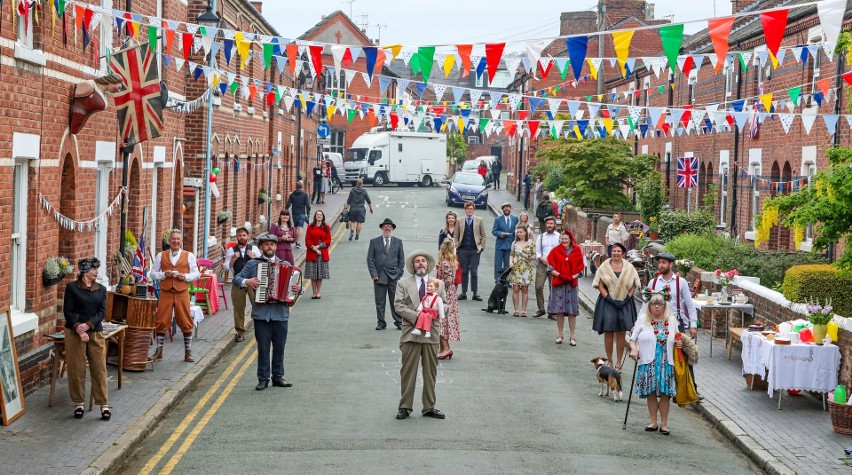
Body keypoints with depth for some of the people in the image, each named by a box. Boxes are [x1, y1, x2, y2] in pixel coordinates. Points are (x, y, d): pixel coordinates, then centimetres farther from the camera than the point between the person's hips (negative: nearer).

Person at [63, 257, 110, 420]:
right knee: (76, 369, 2)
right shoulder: (72, 287, -1)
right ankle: (79, 403, 13)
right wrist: (79, 330, -16)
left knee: (99, 368, 0)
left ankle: (104, 404, 5)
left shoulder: (101, 289, 9)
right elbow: (67, 311, -6)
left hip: (96, 333, 3)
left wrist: (88, 325, -15)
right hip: (74, 333, -3)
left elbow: (102, 312, 0)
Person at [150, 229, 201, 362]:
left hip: (182, 293, -1)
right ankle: (159, 351, 15)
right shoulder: (161, 256, 9)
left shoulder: (189, 256, 6)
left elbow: (196, 274, 6)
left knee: (186, 323, 2)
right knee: (161, 322, 3)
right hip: (165, 293, 1)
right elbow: (153, 273, 9)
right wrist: (164, 274, -10)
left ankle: (188, 352, 11)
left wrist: (185, 276, -12)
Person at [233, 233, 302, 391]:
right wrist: (246, 282, -16)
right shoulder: (253, 264, 4)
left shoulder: (286, 265, 10)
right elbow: (236, 279, 4)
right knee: (263, 348, 2)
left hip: (280, 313, 2)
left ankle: (278, 377, 19)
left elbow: (295, 282, 12)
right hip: (261, 313, -2)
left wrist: (298, 288, -10)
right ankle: (263, 379, 10)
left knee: (279, 347, 8)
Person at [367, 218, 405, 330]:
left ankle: (398, 322, 8)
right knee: (379, 302, 2)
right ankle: (381, 322, 10)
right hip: (379, 275, 0)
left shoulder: (398, 242, 10)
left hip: (394, 276, 0)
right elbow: (370, 259, 4)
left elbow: (401, 259, 12)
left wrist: (399, 272, 2)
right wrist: (373, 274, -5)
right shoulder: (374, 241, 7)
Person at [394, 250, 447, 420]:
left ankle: (429, 407, 14)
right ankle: (405, 407, 6)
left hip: (431, 333, 2)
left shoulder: (438, 284, 14)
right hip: (411, 333, -2)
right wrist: (416, 317, -16)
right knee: (408, 371, -1)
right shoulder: (403, 283, 6)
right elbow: (398, 305, -5)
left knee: (430, 372, 7)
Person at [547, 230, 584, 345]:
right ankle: (560, 334, 14)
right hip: (558, 283, 0)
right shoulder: (556, 251, 4)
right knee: (559, 310, 3)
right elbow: (550, 266, 2)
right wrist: (559, 275, -12)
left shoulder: (577, 251, 4)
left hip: (571, 283, 0)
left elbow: (580, 267, 5)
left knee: (572, 311, -1)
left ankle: (572, 336, 4)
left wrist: (574, 276, -11)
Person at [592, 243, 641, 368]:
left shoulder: (629, 267, 5)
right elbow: (600, 286, -2)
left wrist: (626, 299, -8)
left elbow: (633, 286, 5)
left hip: (624, 304, 1)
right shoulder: (605, 267, 1)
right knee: (608, 333, 0)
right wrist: (609, 299, -12)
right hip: (608, 303, -1)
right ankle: (609, 361, 10)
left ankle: (619, 362, 13)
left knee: (621, 334, 4)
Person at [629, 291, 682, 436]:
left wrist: (678, 344, -3)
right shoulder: (643, 319, 3)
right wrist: (633, 349, -15)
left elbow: (675, 340, 19)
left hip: (666, 364, 1)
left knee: (665, 394, 0)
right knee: (651, 393, 4)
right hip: (648, 363, -1)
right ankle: (653, 422, 18)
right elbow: (633, 338, 4)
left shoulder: (672, 320, 8)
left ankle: (664, 424, 12)